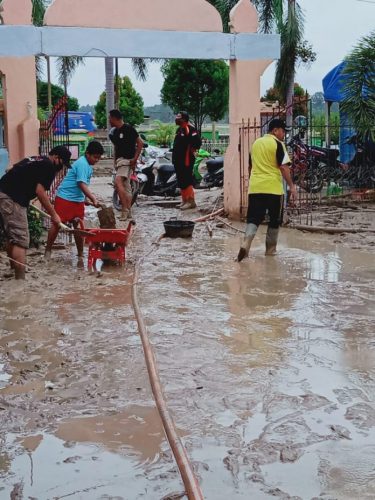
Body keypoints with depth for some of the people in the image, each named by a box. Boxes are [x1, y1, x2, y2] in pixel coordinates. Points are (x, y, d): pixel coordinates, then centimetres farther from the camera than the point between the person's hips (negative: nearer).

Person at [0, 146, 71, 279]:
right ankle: (20, 280, -14)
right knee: (20, 240, -10)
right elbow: (40, 191, -12)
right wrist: (54, 214, -7)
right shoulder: (48, 166, -4)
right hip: (12, 199, -10)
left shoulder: (35, 160, 24)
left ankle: (14, 272, 34)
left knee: (12, 237, 21)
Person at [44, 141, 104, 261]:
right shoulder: (82, 164, -19)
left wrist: (91, 197, 23)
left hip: (78, 199, 9)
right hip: (64, 198, -8)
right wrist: (93, 199, -31)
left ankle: (80, 254, 14)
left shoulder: (87, 165, 10)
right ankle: (47, 251, 10)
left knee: (78, 226, 7)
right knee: (57, 224, -1)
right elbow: (82, 184, -27)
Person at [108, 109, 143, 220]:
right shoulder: (114, 132, 16)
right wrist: (115, 160, 12)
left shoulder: (128, 129, -9)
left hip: (127, 160, -9)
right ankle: (128, 212, 11)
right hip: (119, 160, 9)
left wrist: (135, 159, -14)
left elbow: (140, 143, -10)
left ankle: (125, 210, -25)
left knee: (118, 181, -25)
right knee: (126, 186, 9)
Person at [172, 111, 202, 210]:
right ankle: (184, 201, 21)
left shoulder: (189, 129, -14)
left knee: (186, 181, -11)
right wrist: (174, 157, 17)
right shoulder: (179, 129, 16)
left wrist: (192, 150, -12)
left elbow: (198, 142, -22)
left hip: (186, 160, -10)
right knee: (181, 181, 13)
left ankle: (191, 201, -7)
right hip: (178, 160, 10)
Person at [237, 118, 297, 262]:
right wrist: (292, 186, -9)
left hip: (255, 187, 5)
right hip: (273, 188, -5)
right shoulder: (277, 144, -5)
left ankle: (246, 243, -23)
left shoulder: (256, 143, 15)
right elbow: (283, 166, -12)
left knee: (253, 219, 0)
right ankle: (270, 249, 17)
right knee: (274, 220, 11)